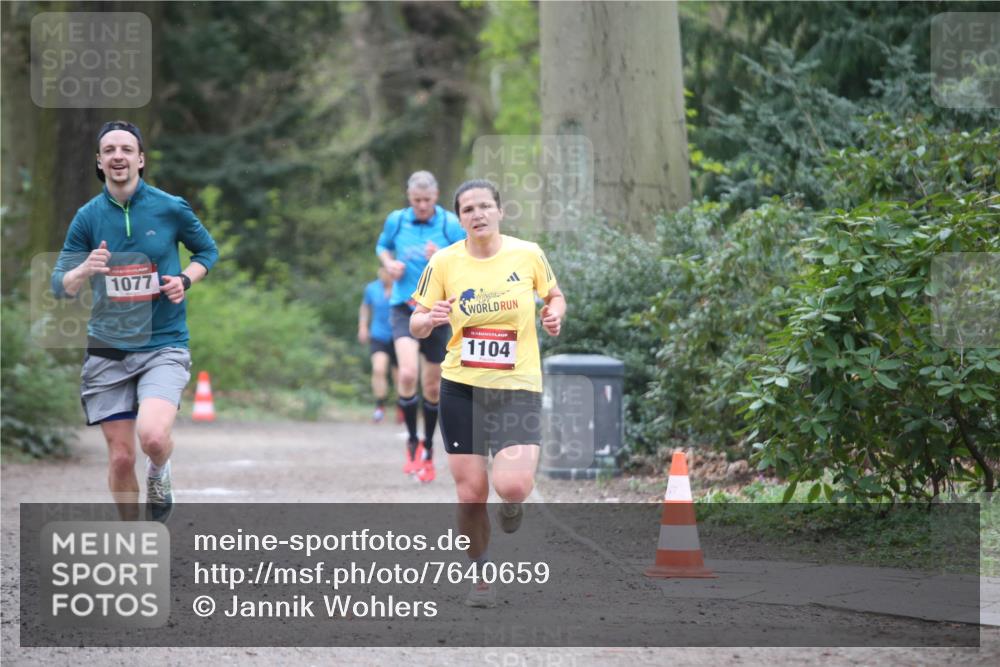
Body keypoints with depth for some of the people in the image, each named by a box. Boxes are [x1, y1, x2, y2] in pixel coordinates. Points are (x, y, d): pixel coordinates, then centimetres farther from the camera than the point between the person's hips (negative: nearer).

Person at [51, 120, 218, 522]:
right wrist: (85, 270, -19)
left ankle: (159, 474, 11)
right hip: (107, 350, 2)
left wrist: (185, 280, -6)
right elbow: (60, 286, 3)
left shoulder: (171, 208, -2)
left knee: (153, 436, -26)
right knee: (120, 457, 3)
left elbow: (207, 250, 14)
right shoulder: (88, 217, 1)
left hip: (164, 346, -2)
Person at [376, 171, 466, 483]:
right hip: (404, 308, 0)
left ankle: (428, 448, 29)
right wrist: (389, 263, 0)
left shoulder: (450, 225, -6)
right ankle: (412, 441, -3)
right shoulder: (396, 220, 1)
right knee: (407, 374, -22)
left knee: (432, 386, 9)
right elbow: (382, 247, 21)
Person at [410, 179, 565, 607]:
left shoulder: (528, 254, -2)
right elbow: (416, 324, 4)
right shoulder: (444, 263, -2)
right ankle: (481, 576, 22)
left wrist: (554, 313, -7)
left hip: (518, 386, -1)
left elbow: (554, 295, 15)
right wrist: (430, 319, -19)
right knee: (470, 492, -1)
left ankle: (511, 503, 21)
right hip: (461, 387, 1)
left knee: (512, 486, -19)